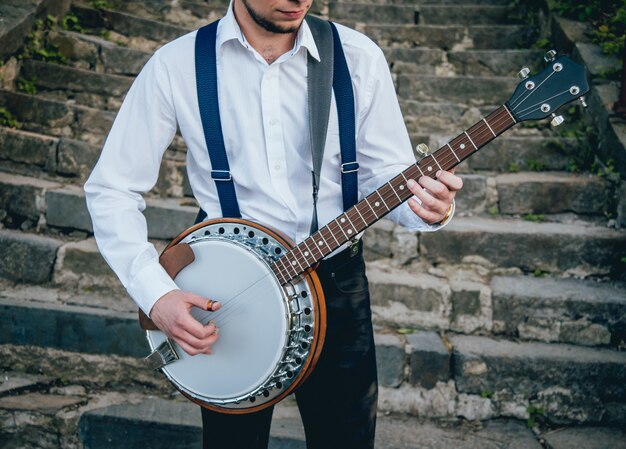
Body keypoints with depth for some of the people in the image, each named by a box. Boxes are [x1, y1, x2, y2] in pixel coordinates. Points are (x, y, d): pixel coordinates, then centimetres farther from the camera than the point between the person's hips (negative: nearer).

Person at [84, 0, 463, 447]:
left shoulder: (359, 58, -4)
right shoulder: (176, 66, -8)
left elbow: (385, 172, 2)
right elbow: (111, 188, -4)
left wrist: (427, 207, -21)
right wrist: (155, 293, -17)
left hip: (337, 282, 1)